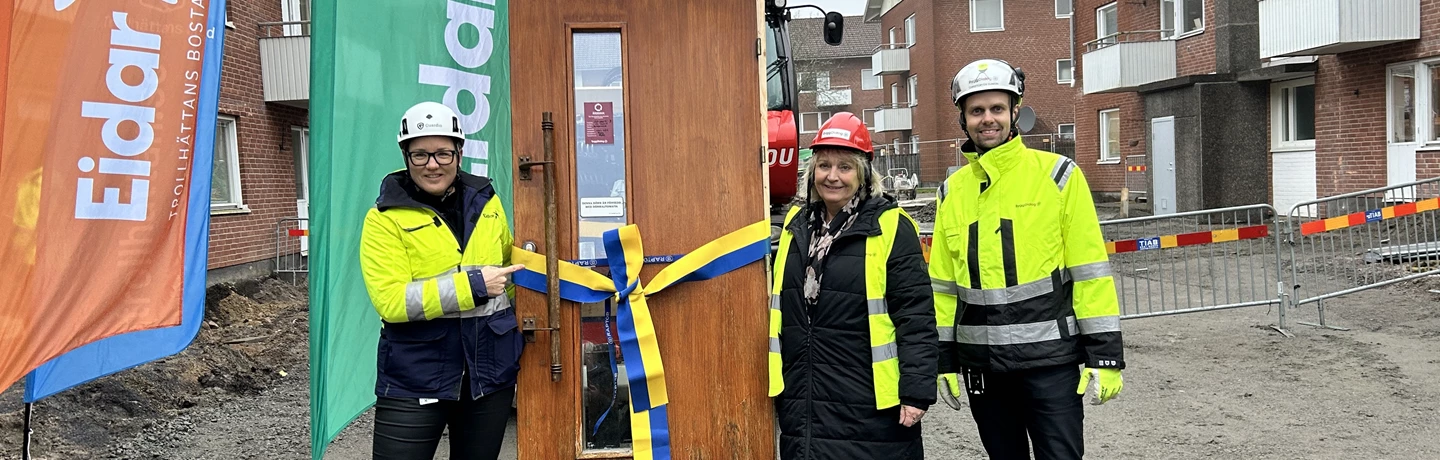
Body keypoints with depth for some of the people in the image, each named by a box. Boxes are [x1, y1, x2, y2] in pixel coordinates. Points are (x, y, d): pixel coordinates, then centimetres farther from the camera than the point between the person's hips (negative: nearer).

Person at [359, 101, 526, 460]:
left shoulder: (486, 202, 6)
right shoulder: (385, 218, -8)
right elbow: (390, 300, -19)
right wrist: (471, 285, -22)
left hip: (491, 371, 4)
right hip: (415, 380, -4)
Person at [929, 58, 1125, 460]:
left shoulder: (1057, 175, -4)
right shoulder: (953, 191, 9)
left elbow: (1090, 270, -6)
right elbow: (943, 283, 13)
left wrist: (1104, 354, -9)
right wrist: (944, 360, 11)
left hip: (1049, 357, -4)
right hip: (982, 363, 4)